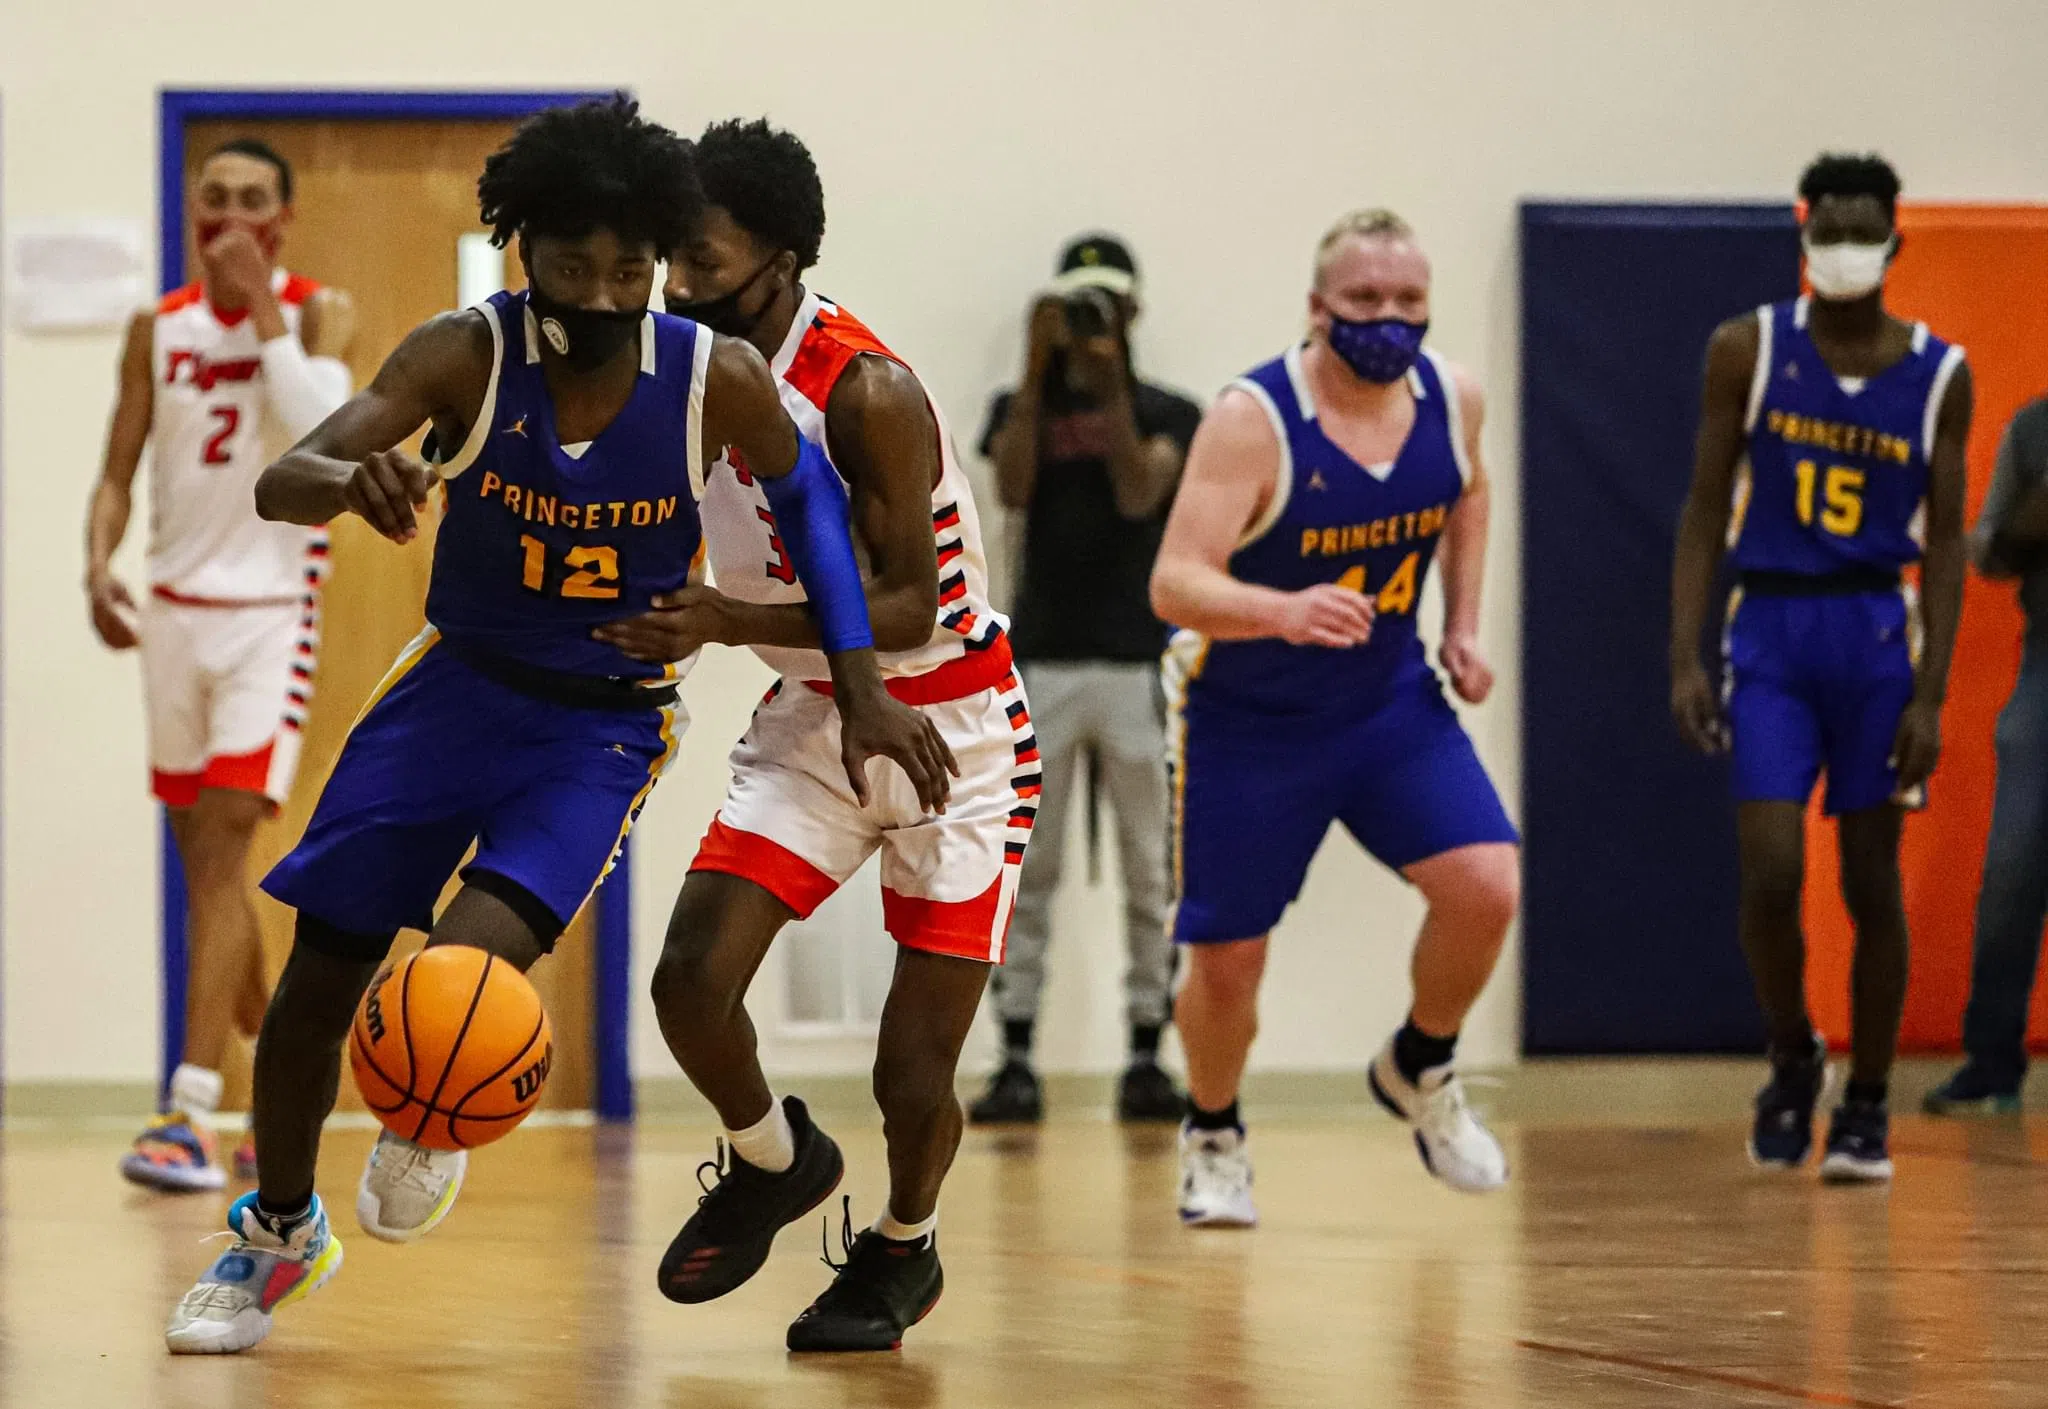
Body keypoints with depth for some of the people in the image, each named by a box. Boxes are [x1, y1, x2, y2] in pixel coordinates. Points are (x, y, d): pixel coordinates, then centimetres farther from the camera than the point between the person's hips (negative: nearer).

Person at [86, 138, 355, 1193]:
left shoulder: (318, 312, -4)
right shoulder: (157, 329, 6)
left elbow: (325, 433, -22)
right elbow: (119, 473, 5)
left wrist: (263, 310, -19)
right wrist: (98, 569, -13)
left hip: (271, 611, -5)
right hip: (176, 609, 5)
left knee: (222, 848, -16)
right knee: (205, 859, 11)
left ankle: (190, 1112, -21)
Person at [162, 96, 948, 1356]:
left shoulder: (721, 383, -18)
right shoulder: (467, 356, -19)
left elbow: (807, 495, 3)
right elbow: (279, 485, -29)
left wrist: (864, 688, 0)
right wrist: (352, 478, -53)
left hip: (602, 728, -2)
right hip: (459, 681, 2)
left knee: (474, 961, -24)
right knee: (320, 973, 5)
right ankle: (278, 1232, 31)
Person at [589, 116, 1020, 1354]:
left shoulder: (867, 393, -27)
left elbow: (909, 610, -29)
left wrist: (731, 622, -38)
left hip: (953, 731, -6)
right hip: (814, 717, 6)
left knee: (914, 1077, -4)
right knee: (692, 977, -14)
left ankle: (903, 1248, 28)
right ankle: (774, 1163, 17)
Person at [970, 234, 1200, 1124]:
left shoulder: (1168, 415, 8)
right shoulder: (1022, 407, 11)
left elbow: (1139, 494, -9)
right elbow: (1012, 489, -8)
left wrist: (1111, 384, -13)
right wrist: (1039, 366, -11)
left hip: (1136, 666, 0)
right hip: (1040, 664, 0)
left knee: (1148, 876, 1)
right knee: (1027, 875, -1)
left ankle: (1147, 1058, 5)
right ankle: (1015, 1060, -1)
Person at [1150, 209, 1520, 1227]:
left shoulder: (1450, 398, -8)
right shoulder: (1253, 420, -25)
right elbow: (1176, 583, -34)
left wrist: (1462, 628, 8)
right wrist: (1283, 612, -52)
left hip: (1388, 701, 4)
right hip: (1246, 717, -4)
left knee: (1486, 887, -15)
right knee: (1225, 958, 1)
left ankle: (1418, 1072, 14)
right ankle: (1212, 1137, 32)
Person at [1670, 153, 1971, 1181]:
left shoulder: (1938, 374, -1)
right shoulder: (1748, 351, -2)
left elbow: (1944, 543, 1)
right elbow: (1705, 510, 1)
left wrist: (1930, 695, -6)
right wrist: (1684, 659, -7)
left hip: (1875, 632, 0)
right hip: (1769, 629, 0)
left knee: (1871, 877, 5)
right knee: (1770, 874, -10)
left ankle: (1867, 1106, 17)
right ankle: (1792, 1059, 17)